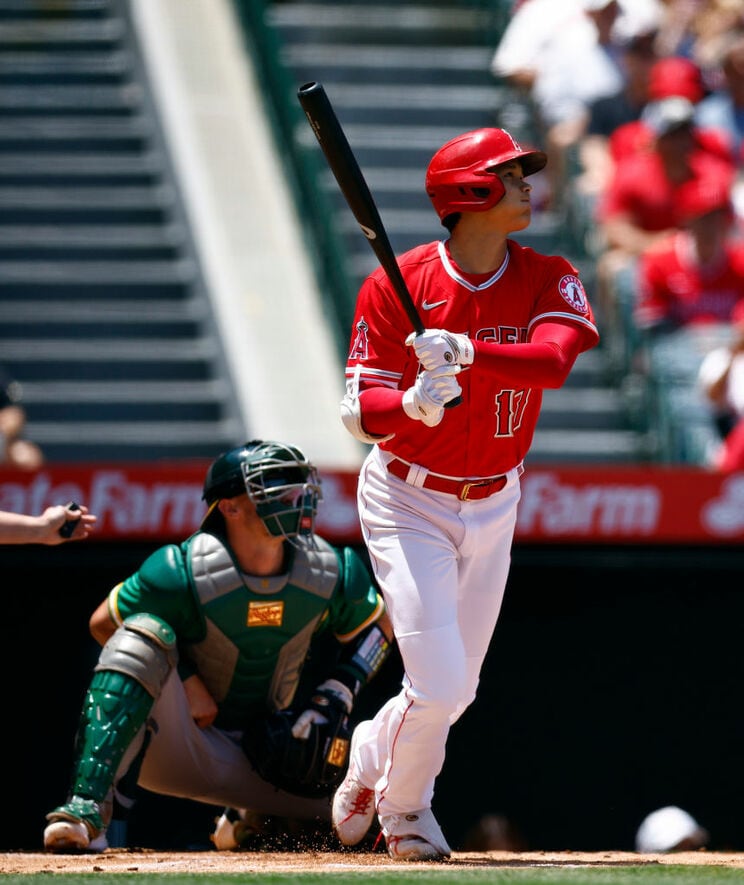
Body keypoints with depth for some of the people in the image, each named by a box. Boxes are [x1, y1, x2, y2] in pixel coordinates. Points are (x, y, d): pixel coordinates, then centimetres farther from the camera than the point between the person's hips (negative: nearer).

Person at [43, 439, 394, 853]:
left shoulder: (332, 574, -7)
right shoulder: (184, 571, -17)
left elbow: (377, 628, 10)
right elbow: (103, 623, -7)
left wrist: (333, 697, -7)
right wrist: (186, 682, -17)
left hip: (268, 753, 4)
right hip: (183, 745, -4)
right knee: (143, 630, -30)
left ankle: (258, 821, 22)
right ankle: (89, 809, -40)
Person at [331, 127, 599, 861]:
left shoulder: (549, 280, -6)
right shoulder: (398, 285, -15)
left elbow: (553, 359, -27)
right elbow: (358, 412, -15)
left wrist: (465, 349, -42)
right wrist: (410, 403, -37)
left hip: (492, 505, 5)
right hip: (408, 502, -5)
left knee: (455, 691, 14)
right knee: (440, 688, -12)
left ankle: (371, 761, 45)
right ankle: (404, 810, 17)